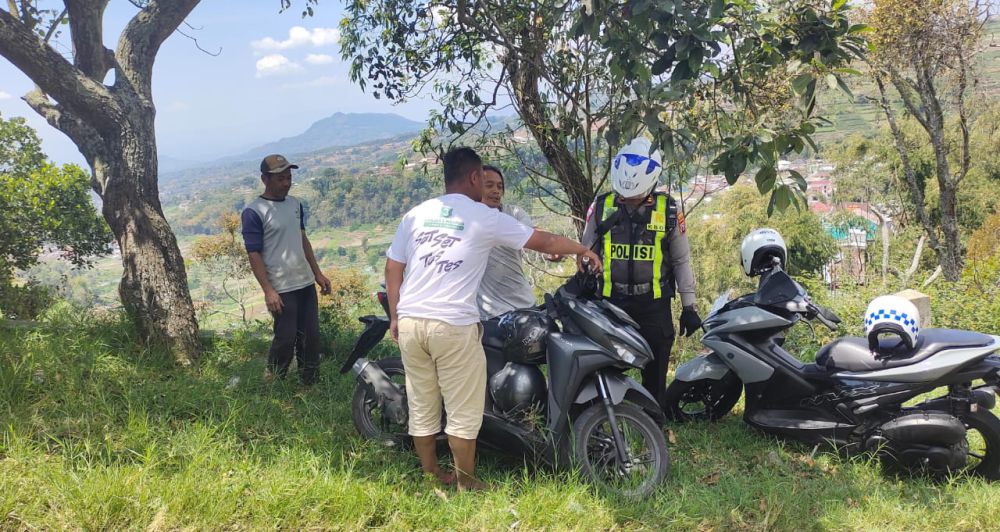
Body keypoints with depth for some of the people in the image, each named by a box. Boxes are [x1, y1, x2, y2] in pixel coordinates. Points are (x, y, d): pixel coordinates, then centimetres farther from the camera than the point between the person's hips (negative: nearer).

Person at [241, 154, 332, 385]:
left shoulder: (295, 204, 11)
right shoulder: (254, 212, -11)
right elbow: (254, 255, -13)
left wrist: (318, 273, 17)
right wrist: (268, 291, -18)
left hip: (306, 283, 7)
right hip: (281, 289, -7)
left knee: (311, 337, 9)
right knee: (285, 339, -3)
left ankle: (311, 384, 21)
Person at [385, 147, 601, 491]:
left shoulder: (415, 215, 11)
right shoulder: (485, 218, -1)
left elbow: (392, 268, 11)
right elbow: (543, 242, 6)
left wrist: (395, 316, 18)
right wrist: (583, 250, 21)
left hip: (409, 321, 6)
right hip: (453, 326, -5)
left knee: (422, 408, 15)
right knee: (463, 412, 7)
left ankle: (430, 476, 28)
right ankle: (466, 484, 17)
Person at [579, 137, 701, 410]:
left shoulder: (668, 210, -2)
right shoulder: (601, 206, 1)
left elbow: (681, 260, 4)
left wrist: (689, 307, 2)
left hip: (654, 305, -1)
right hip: (610, 303, 1)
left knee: (655, 374, 8)